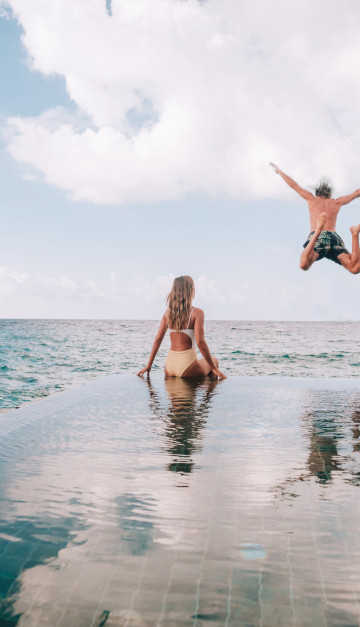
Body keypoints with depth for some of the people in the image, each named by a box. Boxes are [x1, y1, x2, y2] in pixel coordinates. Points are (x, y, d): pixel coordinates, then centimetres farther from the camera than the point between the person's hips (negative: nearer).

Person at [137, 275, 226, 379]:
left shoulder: (168, 312, 6)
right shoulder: (197, 312, -10)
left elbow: (158, 339, 7)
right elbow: (200, 342, -16)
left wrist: (149, 365, 12)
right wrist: (214, 368, -9)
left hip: (169, 364, 5)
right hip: (186, 363, -5)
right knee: (214, 361, 25)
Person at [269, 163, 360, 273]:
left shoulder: (312, 199, 25)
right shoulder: (337, 202, 29)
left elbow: (293, 184, 27)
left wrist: (279, 171, 39)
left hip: (317, 239, -1)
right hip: (334, 238, 1)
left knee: (304, 265, -31)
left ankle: (318, 231, -44)